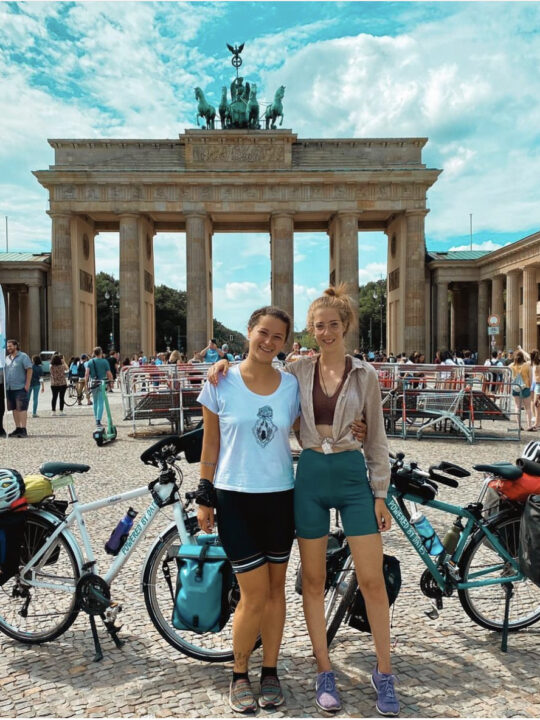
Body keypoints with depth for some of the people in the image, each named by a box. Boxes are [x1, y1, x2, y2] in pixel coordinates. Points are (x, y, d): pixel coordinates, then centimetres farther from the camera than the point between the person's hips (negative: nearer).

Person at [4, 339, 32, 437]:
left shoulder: (23, 356, -2)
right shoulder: (7, 358, 16)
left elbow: (29, 370, -8)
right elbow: (4, 371, 20)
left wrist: (27, 384, -14)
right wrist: (4, 384, 9)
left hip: (20, 388, -6)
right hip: (9, 388, 6)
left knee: (22, 408, -9)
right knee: (15, 409, 8)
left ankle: (23, 429, -10)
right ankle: (17, 429, 14)